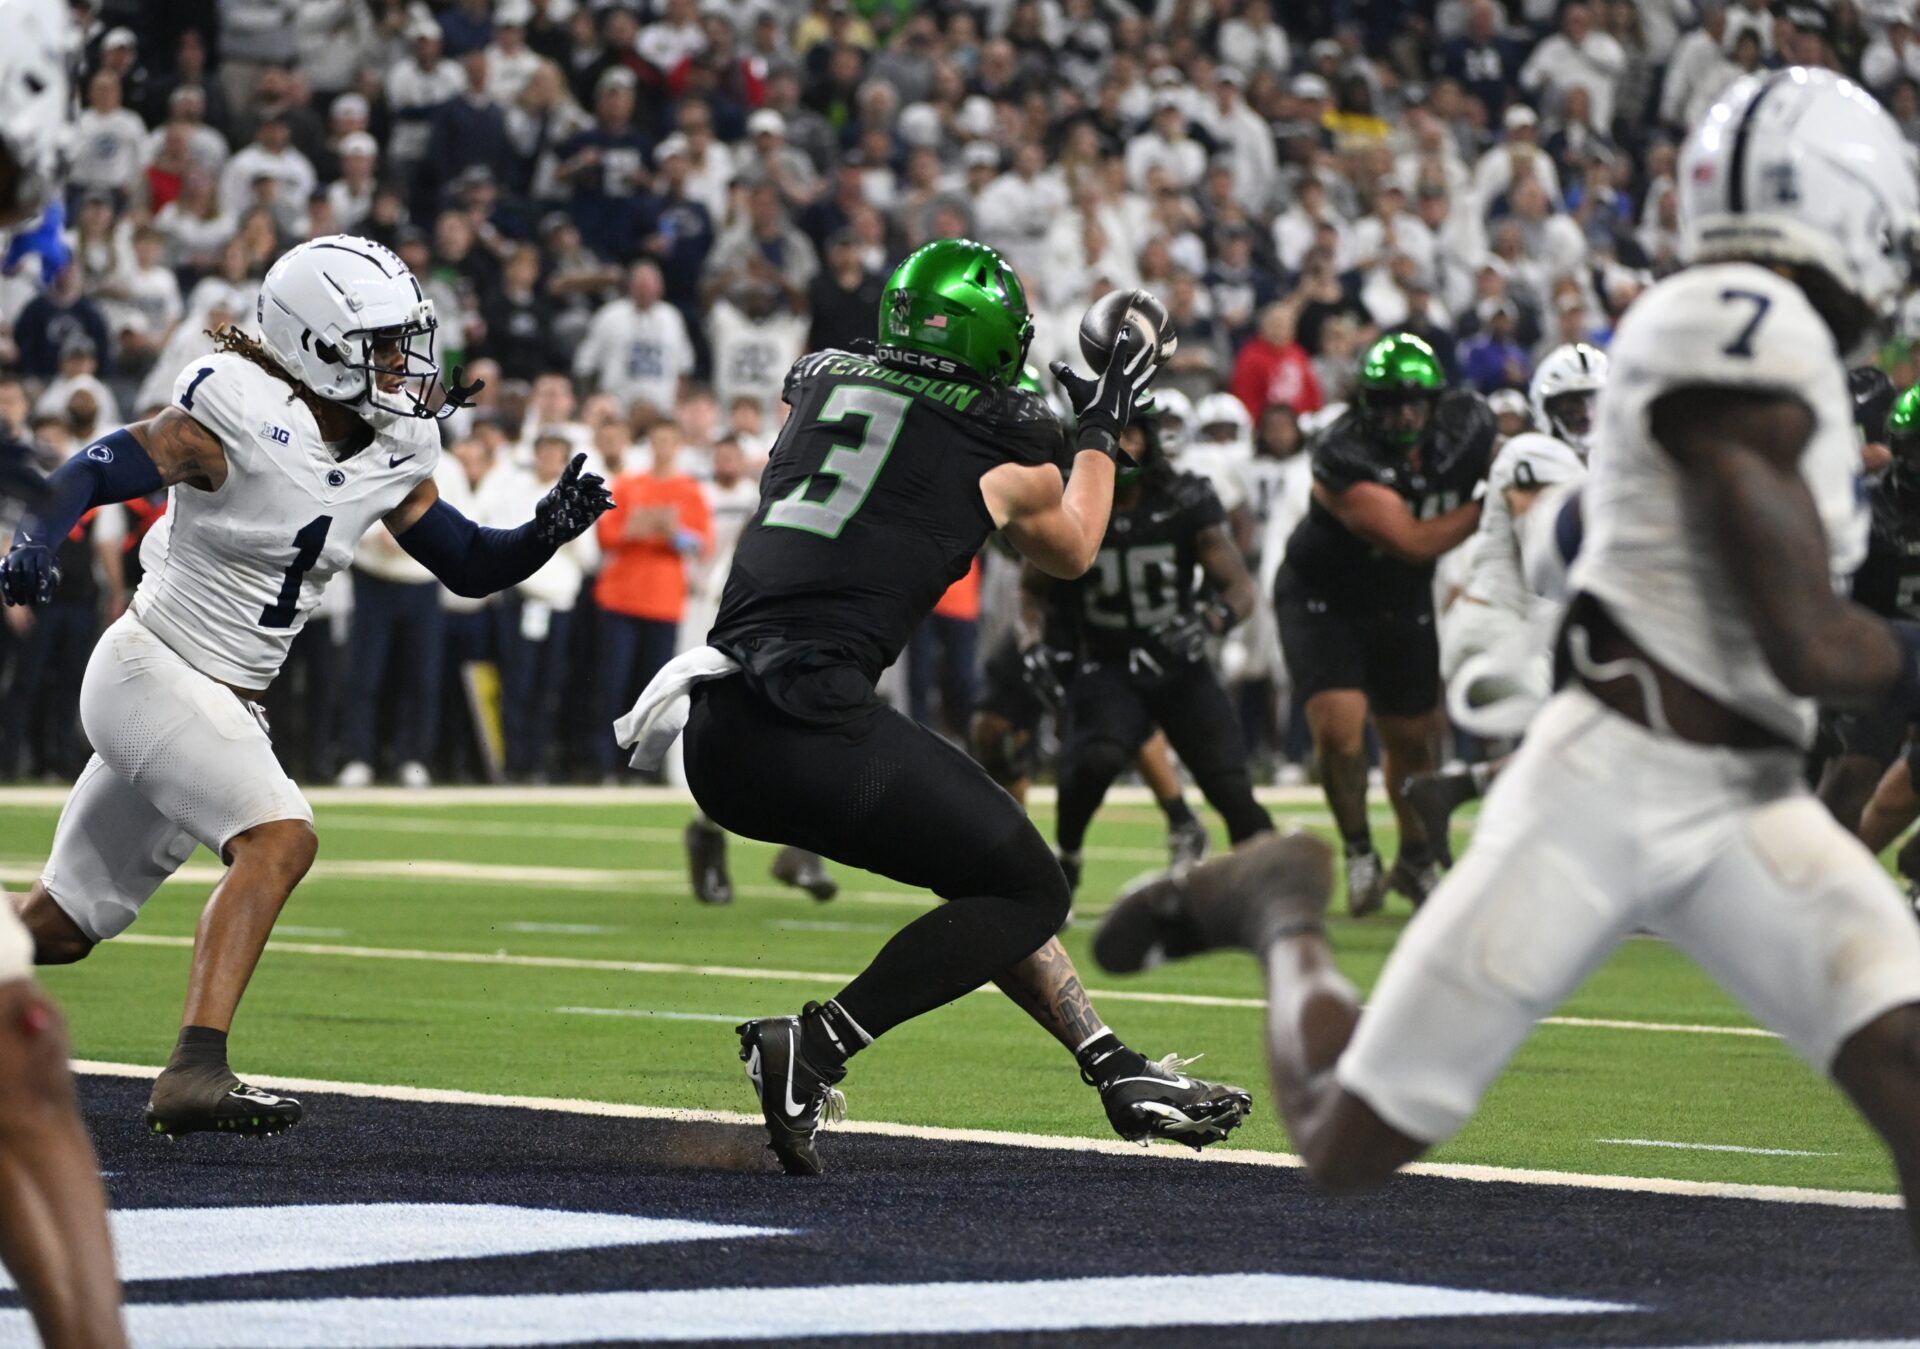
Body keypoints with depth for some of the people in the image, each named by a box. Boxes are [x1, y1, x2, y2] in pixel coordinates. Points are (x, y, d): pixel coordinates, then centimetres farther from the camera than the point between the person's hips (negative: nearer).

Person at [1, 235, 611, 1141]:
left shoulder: (394, 451, 4)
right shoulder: (241, 419, -18)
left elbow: (469, 567, 10)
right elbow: (95, 472, -19)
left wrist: (547, 531, -10)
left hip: (224, 704, 8)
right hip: (153, 670, -8)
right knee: (279, 839, -26)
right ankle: (193, 1075, -31)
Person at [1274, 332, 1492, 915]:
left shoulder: (1462, 428, -13)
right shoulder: (1343, 458, -32)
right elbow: (1412, 542, -33)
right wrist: (1485, 508, -27)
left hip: (1402, 605, 5)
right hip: (1322, 601, -5)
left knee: (1412, 737, 13)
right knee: (1339, 726, -19)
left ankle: (1415, 860, 34)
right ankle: (1359, 856, 1)